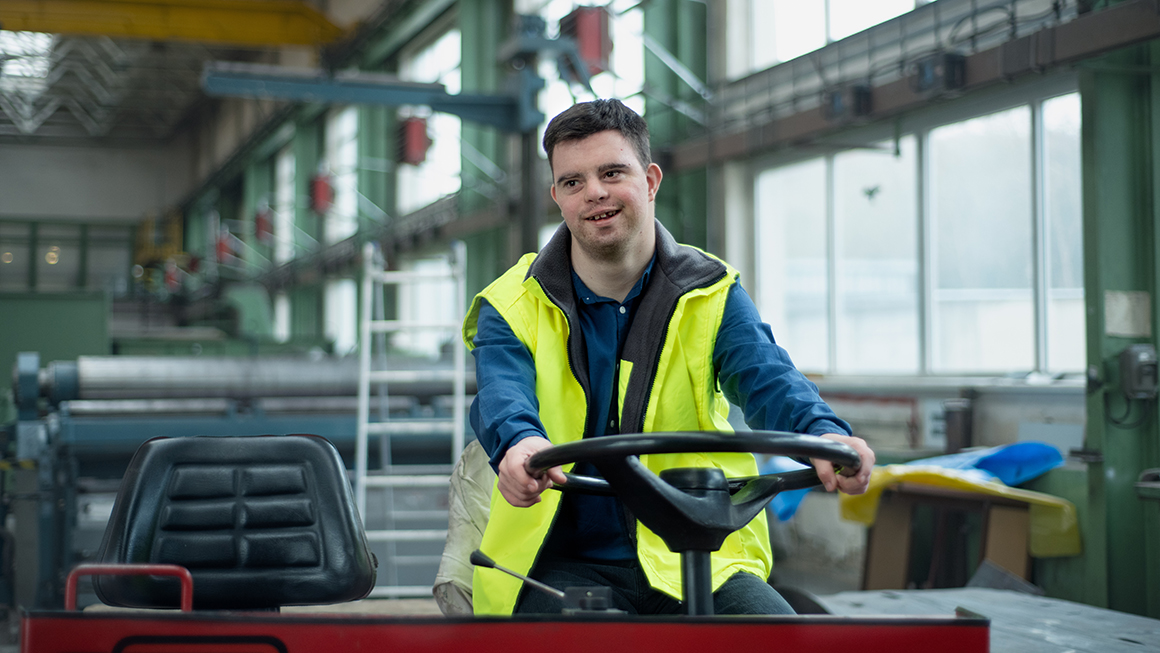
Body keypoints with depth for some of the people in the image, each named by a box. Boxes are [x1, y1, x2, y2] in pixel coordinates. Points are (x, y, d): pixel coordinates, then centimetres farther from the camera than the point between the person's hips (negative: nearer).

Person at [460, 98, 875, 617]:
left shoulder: (710, 294, 5)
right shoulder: (513, 308, 1)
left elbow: (766, 375, -14)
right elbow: (501, 394, -19)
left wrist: (824, 432, -38)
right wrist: (519, 443, -45)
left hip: (690, 561, 1)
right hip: (565, 564, 0)